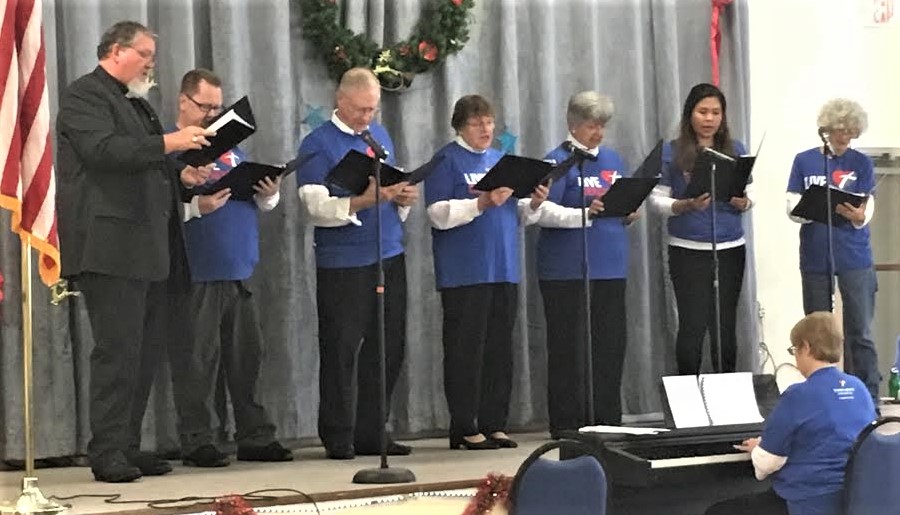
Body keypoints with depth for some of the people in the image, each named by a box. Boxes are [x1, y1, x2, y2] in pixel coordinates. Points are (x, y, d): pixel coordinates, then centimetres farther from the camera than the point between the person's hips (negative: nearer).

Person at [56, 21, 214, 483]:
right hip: (110, 246, -10)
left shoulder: (136, 104, 25)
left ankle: (127, 447, 14)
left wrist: (180, 175, 14)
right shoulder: (85, 95, -4)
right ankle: (107, 453, -7)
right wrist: (167, 144, -23)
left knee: (146, 351, 9)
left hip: (149, 249, 10)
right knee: (117, 350, -11)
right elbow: (103, 150, -20)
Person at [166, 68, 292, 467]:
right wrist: (196, 207, -26)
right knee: (196, 361, -3)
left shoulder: (229, 146, 20)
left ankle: (255, 437, 15)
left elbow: (261, 203, 23)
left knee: (247, 358, 9)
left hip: (238, 272, 7)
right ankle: (196, 442, 4)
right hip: (195, 274, -7)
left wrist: (269, 194, 2)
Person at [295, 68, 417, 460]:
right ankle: (339, 438, 6)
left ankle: (371, 434, 16)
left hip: (389, 256, 6)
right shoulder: (318, 145, -5)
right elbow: (317, 207, -15)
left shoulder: (380, 135, 16)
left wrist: (402, 198, 1)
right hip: (343, 263, -6)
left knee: (389, 347, 7)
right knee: (342, 351, -2)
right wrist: (365, 201, -26)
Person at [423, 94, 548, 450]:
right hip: (464, 272, -6)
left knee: (500, 350, 8)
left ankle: (494, 424, 14)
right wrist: (482, 203, -21)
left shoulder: (501, 160, 18)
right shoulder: (446, 161, -2)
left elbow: (518, 216, 20)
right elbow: (439, 214, -13)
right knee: (466, 350, -4)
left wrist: (533, 204, -1)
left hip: (504, 270, 6)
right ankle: (464, 430, 0)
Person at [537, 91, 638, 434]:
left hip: (609, 267, 7)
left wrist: (630, 214, -1)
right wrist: (583, 214, -25)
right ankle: (567, 427, 3)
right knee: (570, 348, -3)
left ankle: (608, 421, 16)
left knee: (611, 344, 8)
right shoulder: (559, 161, -5)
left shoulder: (612, 160, 16)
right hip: (568, 271, -6)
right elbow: (541, 210, -14)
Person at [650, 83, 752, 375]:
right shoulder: (672, 153, -1)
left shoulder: (735, 151, 7)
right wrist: (686, 205, -19)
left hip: (730, 249, 3)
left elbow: (749, 196, 9)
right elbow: (657, 199, -2)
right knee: (692, 327, -1)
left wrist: (743, 202, -13)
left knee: (725, 327, 6)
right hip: (688, 251, -2)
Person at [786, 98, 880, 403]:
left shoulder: (861, 163, 3)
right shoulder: (804, 161, 5)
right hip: (815, 260, 1)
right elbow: (793, 209, 1)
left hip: (855, 259, -1)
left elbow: (867, 211, -5)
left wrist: (858, 216, -29)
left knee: (860, 333, -1)